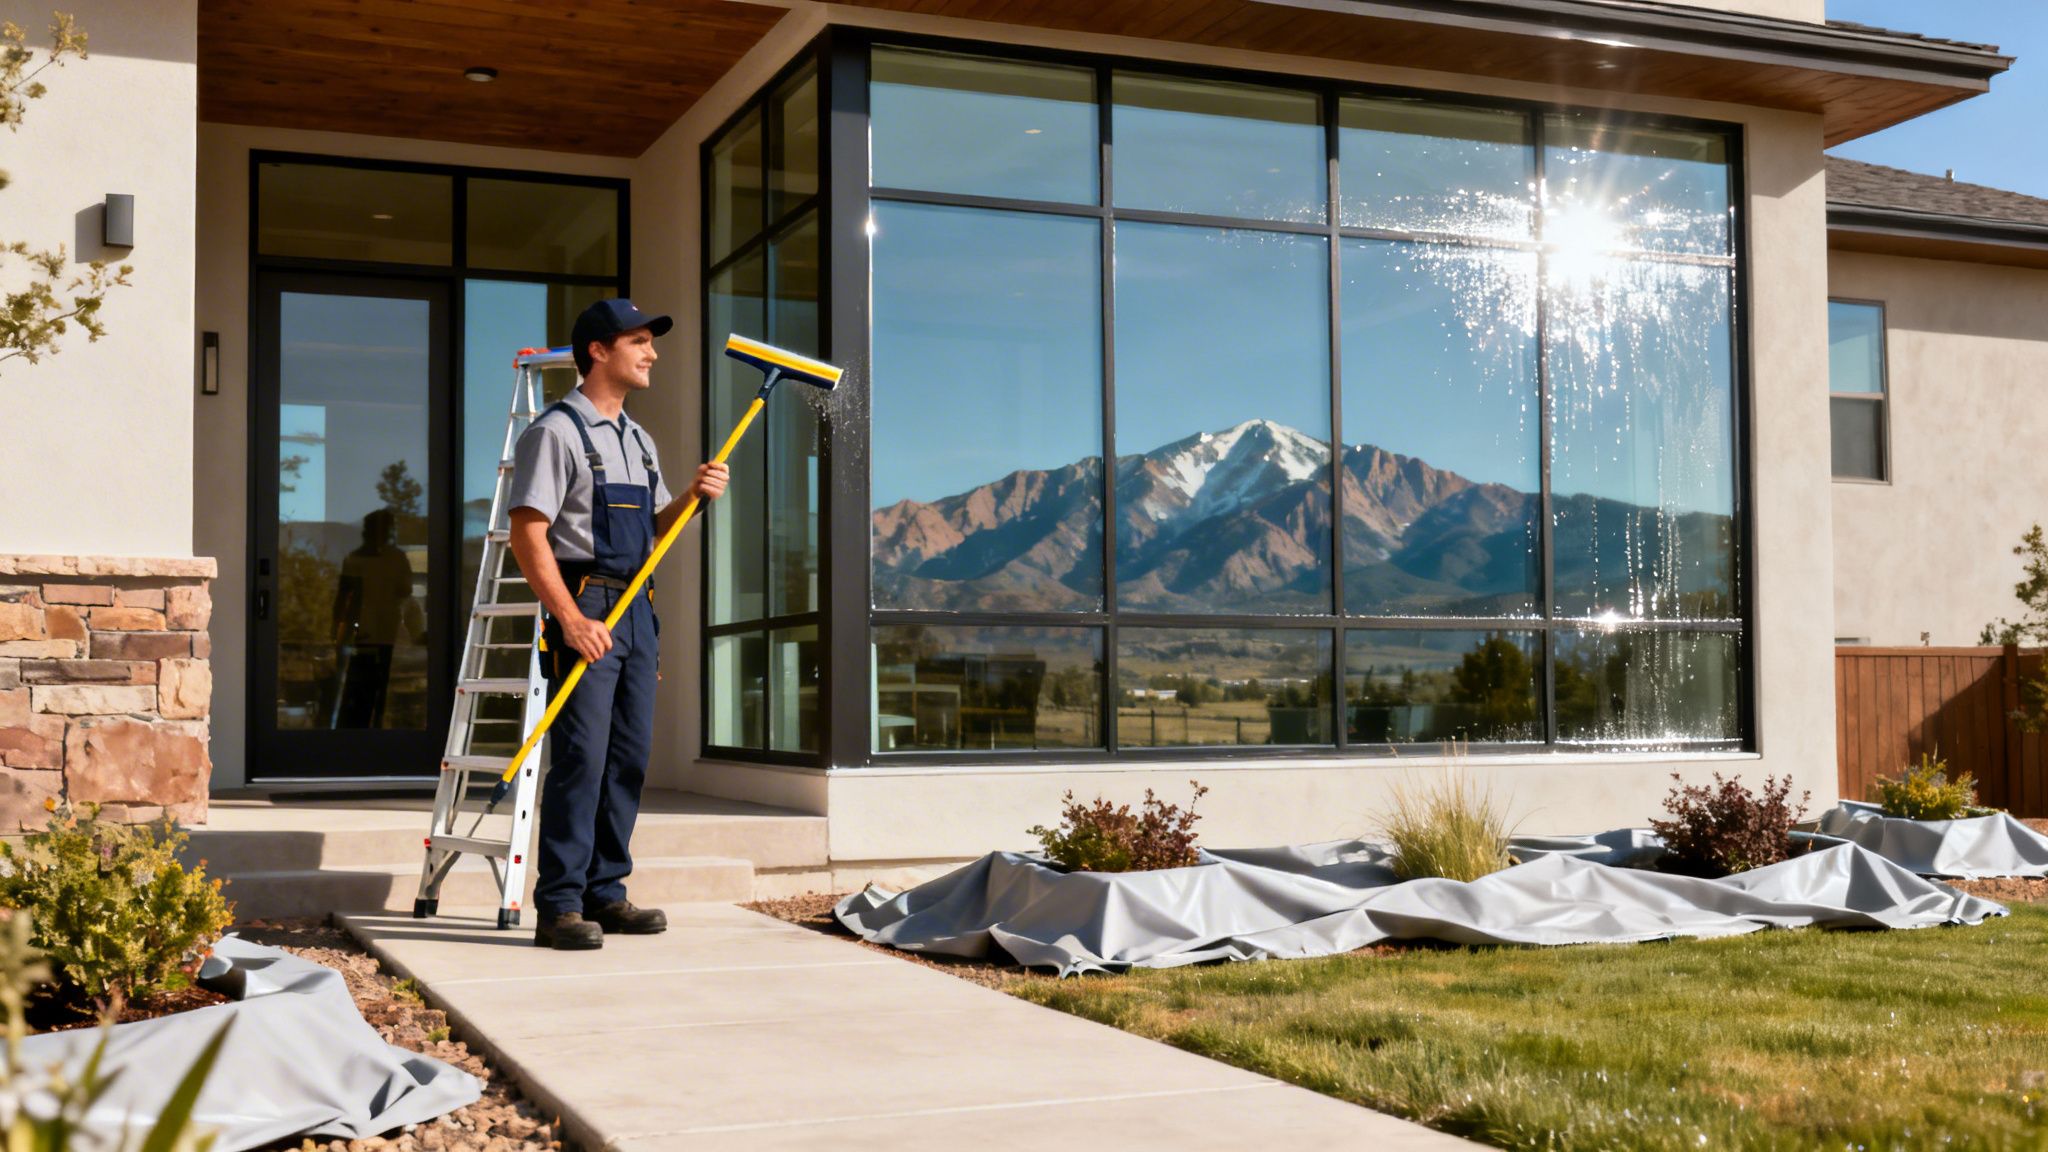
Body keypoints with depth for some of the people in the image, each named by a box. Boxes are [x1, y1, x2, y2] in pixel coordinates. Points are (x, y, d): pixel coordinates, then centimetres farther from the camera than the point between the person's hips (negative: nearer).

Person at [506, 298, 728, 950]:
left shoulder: (638, 441, 18)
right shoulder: (556, 431, -7)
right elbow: (527, 535, -14)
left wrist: (695, 496, 5)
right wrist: (571, 619, -22)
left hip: (636, 609, 8)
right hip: (583, 607, -8)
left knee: (629, 759, 9)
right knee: (580, 760, -10)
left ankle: (604, 894, 18)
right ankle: (559, 908, -5)